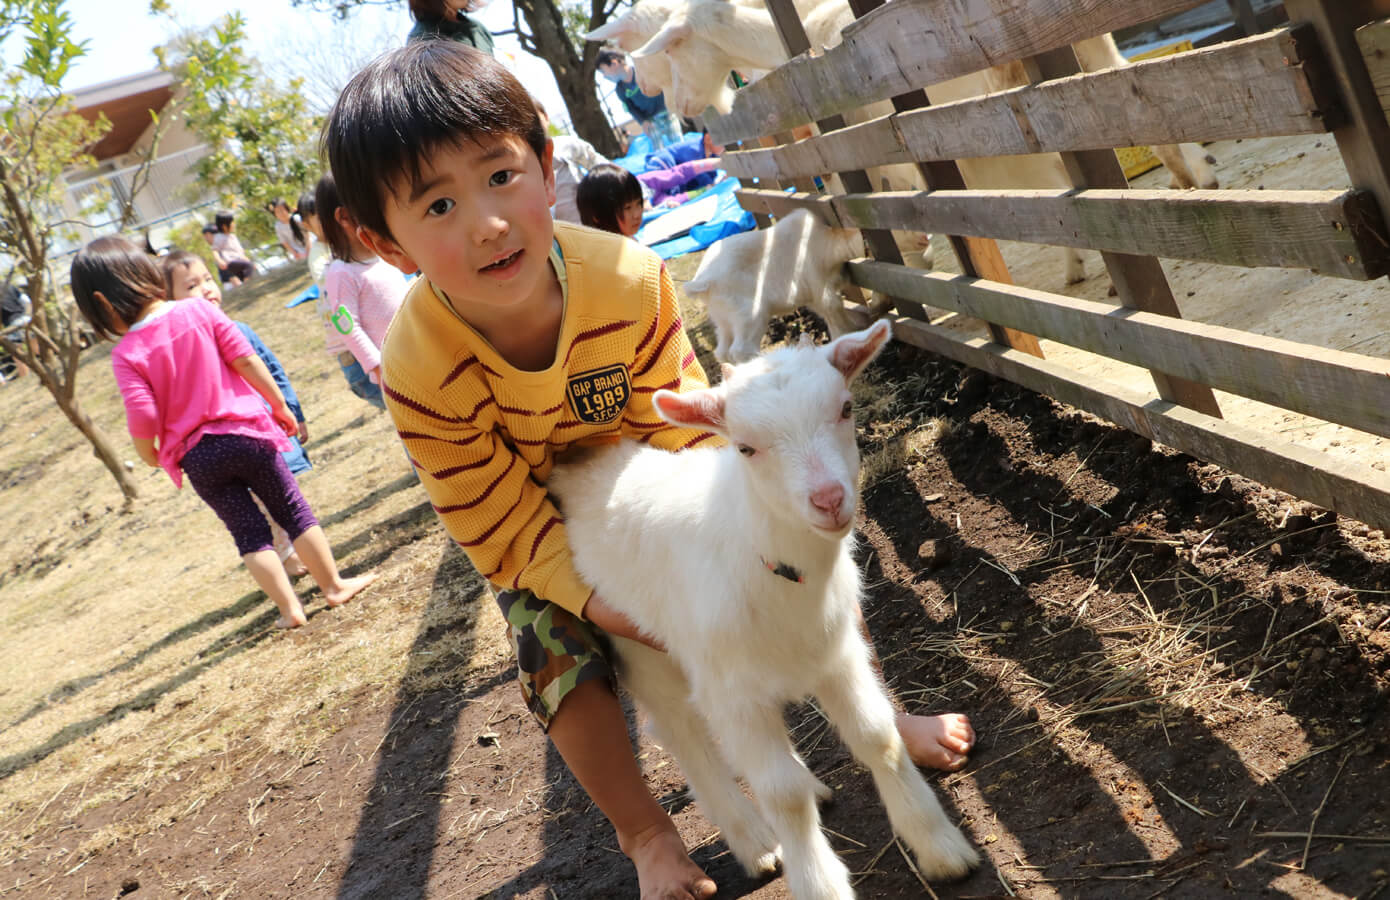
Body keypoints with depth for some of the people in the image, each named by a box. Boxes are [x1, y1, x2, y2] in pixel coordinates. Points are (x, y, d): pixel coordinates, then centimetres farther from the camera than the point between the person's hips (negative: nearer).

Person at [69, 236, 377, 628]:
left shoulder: (126, 354, -10)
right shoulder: (199, 312, -6)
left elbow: (143, 418, -14)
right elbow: (246, 361, -6)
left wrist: (150, 456, 6)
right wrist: (279, 406, 5)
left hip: (198, 457, 0)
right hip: (245, 432, 1)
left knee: (249, 532, 12)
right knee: (294, 511, 14)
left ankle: (290, 609, 14)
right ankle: (335, 586, 22)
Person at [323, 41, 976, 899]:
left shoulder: (630, 280, -32)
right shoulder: (422, 373, -36)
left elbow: (676, 421, -19)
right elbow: (499, 525, -26)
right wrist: (591, 595, -35)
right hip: (535, 526, -1)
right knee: (565, 664, -12)